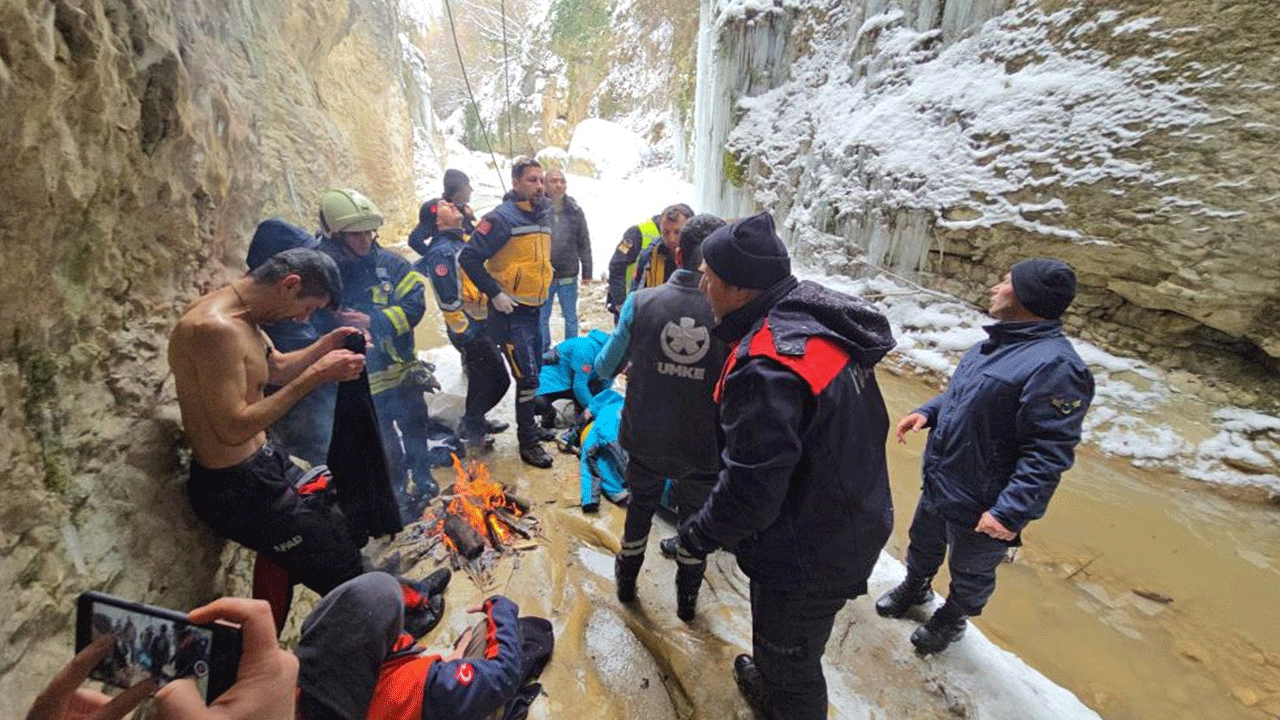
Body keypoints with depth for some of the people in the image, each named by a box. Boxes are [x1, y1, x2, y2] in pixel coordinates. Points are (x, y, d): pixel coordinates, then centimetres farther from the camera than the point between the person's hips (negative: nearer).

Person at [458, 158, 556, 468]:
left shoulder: (542, 219, 10)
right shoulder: (502, 218, -15)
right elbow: (469, 258, -19)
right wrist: (494, 293, -19)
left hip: (534, 311, 8)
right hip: (510, 313, -8)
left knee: (532, 375, 18)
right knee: (528, 378, -7)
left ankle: (529, 426, 35)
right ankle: (528, 442, 7)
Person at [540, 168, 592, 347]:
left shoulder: (575, 211, 4)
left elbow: (584, 243, 7)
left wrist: (587, 272, 5)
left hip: (568, 276, 2)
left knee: (571, 318, 13)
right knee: (542, 318, 10)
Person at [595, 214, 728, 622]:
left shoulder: (641, 303, -17)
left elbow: (606, 367, -4)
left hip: (645, 439, 1)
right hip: (704, 448, -1)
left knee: (640, 505, 27)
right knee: (694, 518, 24)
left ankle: (626, 582, 50)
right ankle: (687, 599, 46)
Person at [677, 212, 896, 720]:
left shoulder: (766, 370, -35)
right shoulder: (821, 319, -4)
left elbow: (750, 493, -29)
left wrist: (700, 533, -11)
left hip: (808, 557, -9)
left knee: (788, 658, 18)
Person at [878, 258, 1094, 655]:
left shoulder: (1055, 365, -27)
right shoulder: (997, 342, 2)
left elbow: (1047, 454, -29)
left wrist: (1011, 512, -30)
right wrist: (927, 412, -1)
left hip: (980, 507, -8)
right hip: (938, 484, 8)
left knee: (970, 573, 21)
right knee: (923, 544, 29)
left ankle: (951, 620, 47)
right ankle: (914, 589, 56)